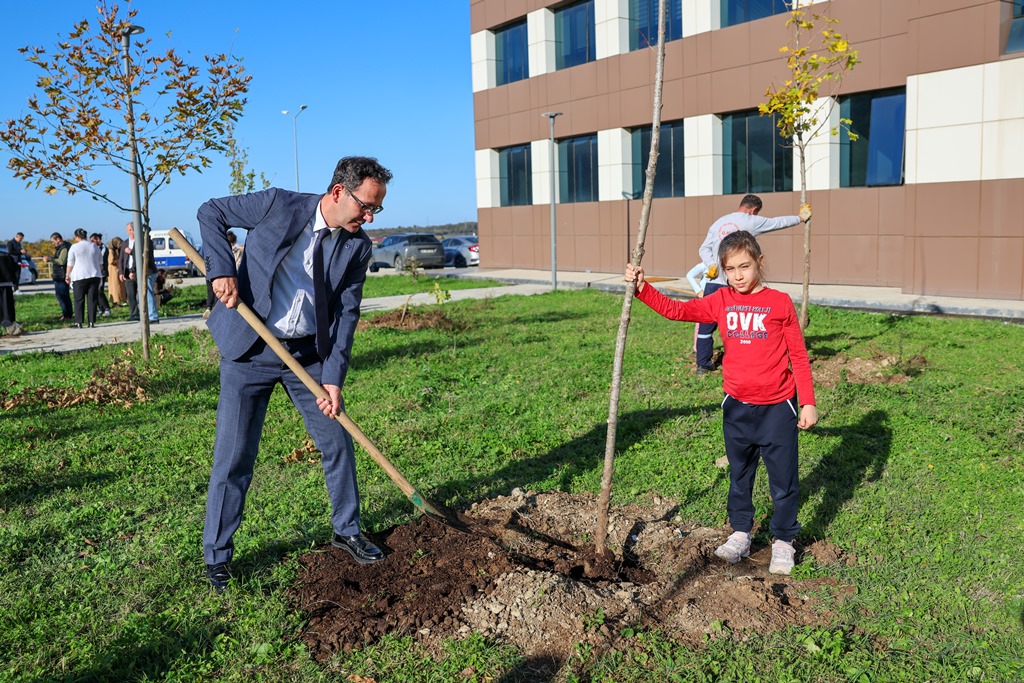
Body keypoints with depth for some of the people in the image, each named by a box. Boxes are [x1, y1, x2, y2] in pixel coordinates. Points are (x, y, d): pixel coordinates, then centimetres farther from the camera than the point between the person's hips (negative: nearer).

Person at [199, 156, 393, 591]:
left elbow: (347, 313, -5)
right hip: (249, 349, -3)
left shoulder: (357, 246, -3)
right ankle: (217, 557, 18)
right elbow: (210, 213, 0)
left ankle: (347, 531, 30)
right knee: (233, 457, 1)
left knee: (338, 442, 8)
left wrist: (334, 378, -13)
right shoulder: (278, 204, -12)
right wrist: (222, 268, -15)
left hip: (309, 354, 4)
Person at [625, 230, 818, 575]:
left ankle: (783, 541, 24)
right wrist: (642, 288, -12)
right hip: (737, 406, 4)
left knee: (783, 478, 8)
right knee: (739, 475, 17)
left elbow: (799, 356, -4)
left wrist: (808, 403, -4)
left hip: (777, 407, -3)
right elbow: (675, 310, 0)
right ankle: (740, 534, 33)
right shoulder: (720, 302, 2)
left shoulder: (779, 302, -7)